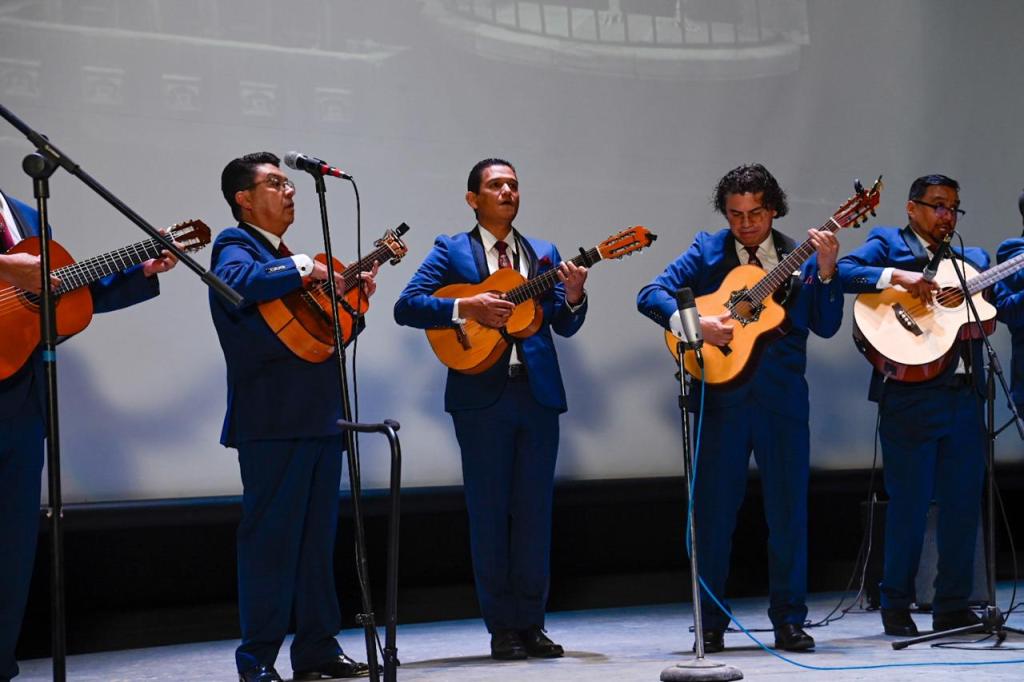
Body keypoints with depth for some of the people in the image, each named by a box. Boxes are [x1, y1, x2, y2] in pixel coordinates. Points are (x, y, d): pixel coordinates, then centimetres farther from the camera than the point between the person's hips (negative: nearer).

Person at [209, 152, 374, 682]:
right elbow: (234, 280, -28)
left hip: (318, 416, 9)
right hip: (273, 419, -9)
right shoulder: (235, 244, -2)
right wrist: (303, 271, -20)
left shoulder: (289, 259, 23)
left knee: (317, 538, 10)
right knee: (271, 536, -6)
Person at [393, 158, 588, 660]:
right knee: (489, 511, 1)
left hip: (539, 393, 3)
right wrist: (466, 307, -19)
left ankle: (531, 623, 12)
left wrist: (573, 297, -12)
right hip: (482, 395, -3)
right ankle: (502, 627, 8)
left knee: (535, 510, 5)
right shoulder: (451, 251, 4)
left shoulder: (543, 253, 14)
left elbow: (565, 326, 9)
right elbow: (406, 306, -7)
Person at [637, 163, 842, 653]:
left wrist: (826, 270, -13)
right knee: (713, 511, 3)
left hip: (783, 397, 1)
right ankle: (711, 623, 14)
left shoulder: (800, 256, 7)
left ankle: (788, 620, 15)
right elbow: (651, 295, -4)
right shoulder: (707, 251, 4)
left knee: (788, 511, 4)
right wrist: (692, 323, -19)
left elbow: (826, 326, -1)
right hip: (721, 396, -1)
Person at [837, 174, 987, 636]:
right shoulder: (887, 245, 6)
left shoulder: (972, 259, 21)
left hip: (964, 395, 5)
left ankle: (952, 607, 16)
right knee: (909, 504, -2)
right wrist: (897, 276, -22)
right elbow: (842, 272, -11)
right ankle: (896, 609, 9)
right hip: (910, 396, -5)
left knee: (963, 503, 6)